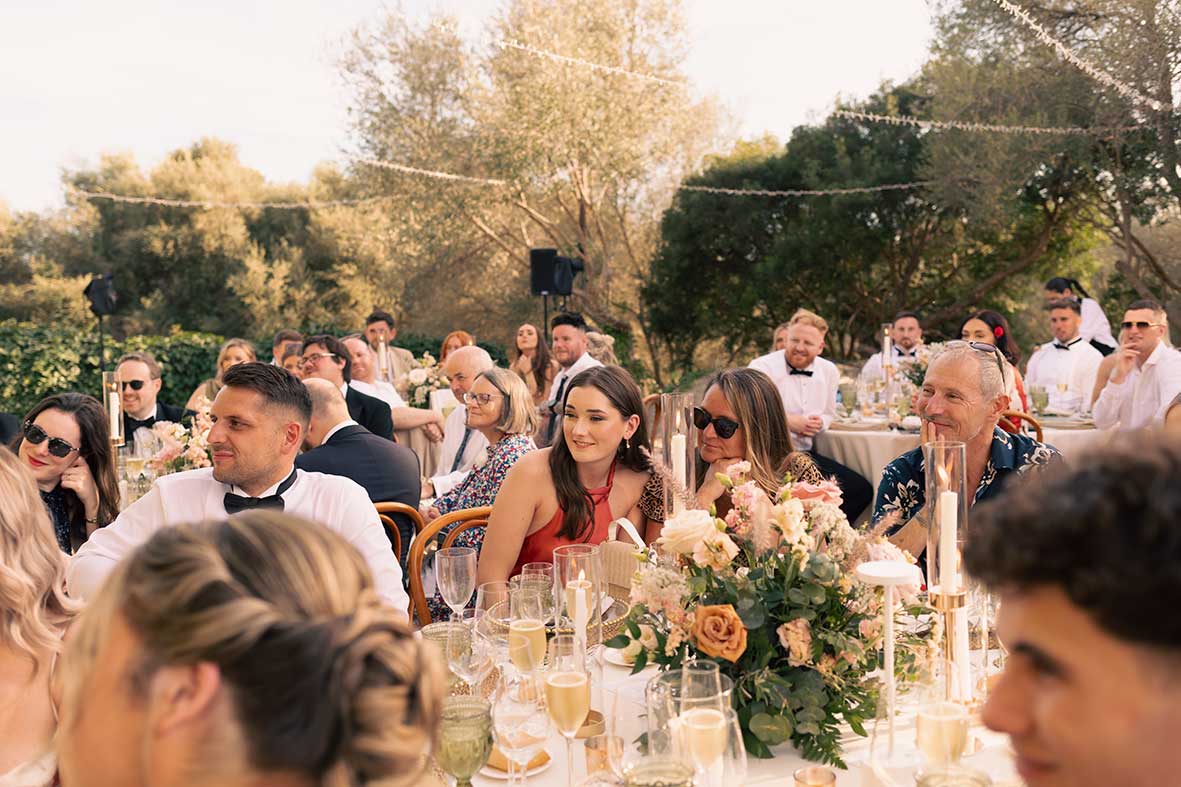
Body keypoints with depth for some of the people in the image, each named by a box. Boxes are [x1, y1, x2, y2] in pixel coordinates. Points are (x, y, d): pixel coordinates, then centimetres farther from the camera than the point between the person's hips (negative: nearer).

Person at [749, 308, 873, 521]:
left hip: (805, 455, 7)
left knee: (862, 490, -5)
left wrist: (819, 423, 2)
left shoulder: (829, 372, 13)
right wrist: (788, 421, -18)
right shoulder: (762, 367, -7)